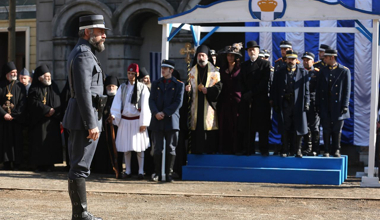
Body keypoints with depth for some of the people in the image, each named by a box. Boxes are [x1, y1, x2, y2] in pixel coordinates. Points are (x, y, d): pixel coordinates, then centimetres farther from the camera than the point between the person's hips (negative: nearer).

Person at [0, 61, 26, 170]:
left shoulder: (20, 86, 7)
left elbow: (22, 103, 0)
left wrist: (13, 115, -11)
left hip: (16, 119, 0)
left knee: (16, 141, -3)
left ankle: (16, 163, 0)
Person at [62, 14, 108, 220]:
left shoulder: (82, 53, 19)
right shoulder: (84, 54, -14)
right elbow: (84, 92, -22)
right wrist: (91, 124, -23)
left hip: (77, 118, 11)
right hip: (85, 117, -11)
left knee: (78, 166, 12)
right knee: (80, 167, -8)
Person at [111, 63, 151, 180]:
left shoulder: (142, 88, -1)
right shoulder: (122, 87, 8)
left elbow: (145, 106, -3)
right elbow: (117, 103, 4)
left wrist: (143, 123, -6)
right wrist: (114, 115, -11)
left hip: (137, 120, -3)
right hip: (125, 120, 3)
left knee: (139, 147, 0)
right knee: (126, 147, 6)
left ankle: (141, 171, 5)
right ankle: (128, 171, 14)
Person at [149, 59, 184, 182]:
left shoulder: (179, 85, 5)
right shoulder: (156, 84, 15)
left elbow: (178, 102, -4)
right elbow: (151, 100, 7)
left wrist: (165, 113, -11)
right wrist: (156, 113, -12)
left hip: (171, 120, -2)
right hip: (157, 121, 2)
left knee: (171, 149, 0)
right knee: (157, 148, 2)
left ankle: (169, 173, 6)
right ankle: (157, 173, 7)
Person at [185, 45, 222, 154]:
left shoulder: (214, 71, 4)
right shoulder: (192, 71, 14)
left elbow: (218, 86, -2)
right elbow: (188, 84, 13)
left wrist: (208, 90, -16)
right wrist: (188, 88, -9)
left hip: (209, 103, -2)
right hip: (196, 104, 2)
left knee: (209, 127, -7)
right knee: (196, 127, -2)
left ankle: (210, 149, -1)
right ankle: (196, 149, 2)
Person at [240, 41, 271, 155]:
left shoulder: (265, 64, 3)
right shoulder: (244, 65, 18)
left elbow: (265, 82, -6)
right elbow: (242, 82, 12)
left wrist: (252, 93, -11)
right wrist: (245, 95, -4)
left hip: (261, 99, -3)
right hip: (247, 99, 4)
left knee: (263, 125, -3)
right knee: (248, 125, 0)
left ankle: (264, 149, 1)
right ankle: (249, 149, 3)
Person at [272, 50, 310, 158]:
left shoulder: (303, 72, 7)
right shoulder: (280, 73, 9)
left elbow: (306, 89, 4)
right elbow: (275, 90, 7)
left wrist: (306, 103, -3)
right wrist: (276, 105, 1)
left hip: (298, 104, -1)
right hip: (285, 104, 1)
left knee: (299, 128, 1)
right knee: (285, 129, 2)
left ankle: (298, 150, 10)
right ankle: (285, 150, 10)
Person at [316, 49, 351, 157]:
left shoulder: (344, 71, -1)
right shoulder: (323, 71, 9)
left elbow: (347, 90, -2)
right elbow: (319, 89, 10)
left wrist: (345, 106, -8)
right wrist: (318, 104, 5)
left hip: (338, 106, -2)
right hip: (325, 107, 2)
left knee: (337, 130, 5)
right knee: (326, 129, 3)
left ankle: (336, 150, 16)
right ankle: (327, 151, 10)